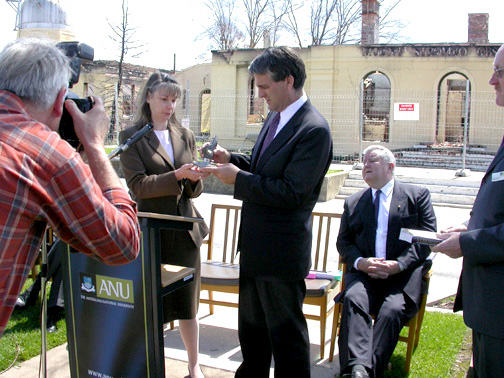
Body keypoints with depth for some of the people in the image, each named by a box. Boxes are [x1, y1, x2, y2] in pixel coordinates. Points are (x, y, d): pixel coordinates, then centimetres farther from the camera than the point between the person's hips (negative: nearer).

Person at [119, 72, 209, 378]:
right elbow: (138, 185, -12)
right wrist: (178, 175, -23)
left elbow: (194, 191, 10)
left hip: (185, 232, 4)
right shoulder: (131, 137, -2)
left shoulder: (186, 136, 10)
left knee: (188, 305, 12)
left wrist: (195, 178, -13)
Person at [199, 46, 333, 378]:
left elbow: (292, 192, -25)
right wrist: (231, 159, 2)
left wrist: (238, 179, -19)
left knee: (286, 332, 8)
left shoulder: (314, 130, -20)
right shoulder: (275, 118, 9)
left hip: (281, 251, -9)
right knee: (251, 326, 25)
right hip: (255, 246, 10)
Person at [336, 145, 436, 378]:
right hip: (364, 272, 2)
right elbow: (343, 241, 15)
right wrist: (360, 262, -7)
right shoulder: (353, 202, 21)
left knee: (393, 310, -30)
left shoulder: (417, 195, 11)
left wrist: (398, 265, -13)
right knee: (353, 299, -29)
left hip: (403, 273, -2)